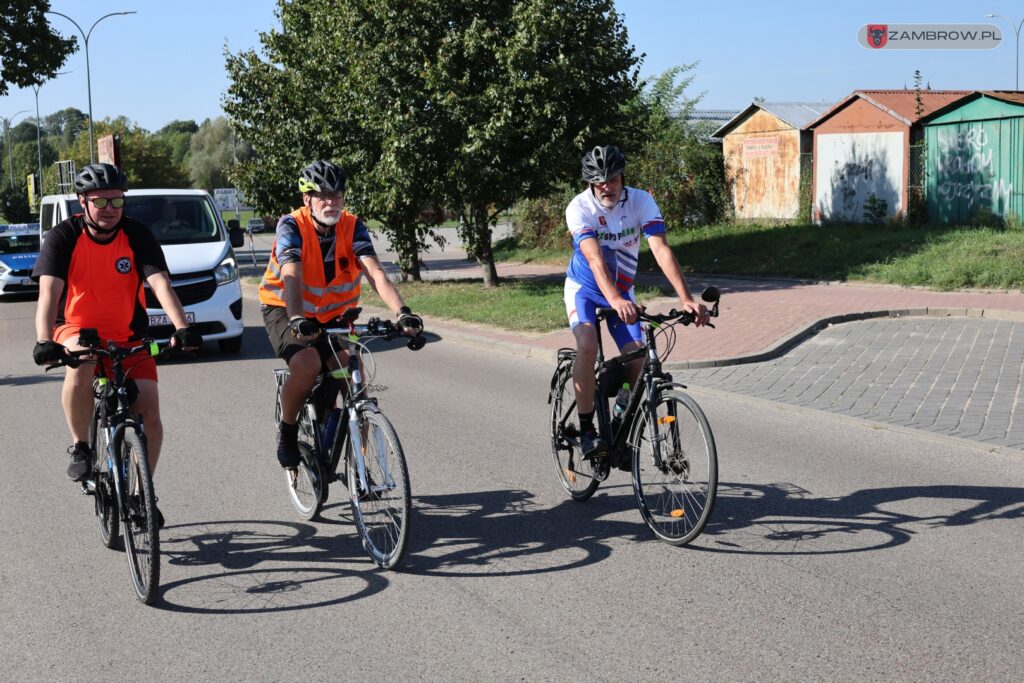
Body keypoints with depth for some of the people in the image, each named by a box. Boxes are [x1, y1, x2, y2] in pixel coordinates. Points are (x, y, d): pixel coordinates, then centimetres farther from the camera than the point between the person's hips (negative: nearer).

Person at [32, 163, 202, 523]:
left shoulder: (137, 236, -10)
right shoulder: (63, 237, -13)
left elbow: (160, 283, -22)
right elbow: (49, 292, -24)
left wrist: (182, 327, -39)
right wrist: (44, 341, -41)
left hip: (128, 336, 2)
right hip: (78, 330, -2)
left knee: (149, 413, -11)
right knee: (81, 365, -37)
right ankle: (81, 448, -15)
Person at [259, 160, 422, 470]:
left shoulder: (353, 227, -12)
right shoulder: (292, 226, -20)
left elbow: (375, 273, -24)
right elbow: (292, 277, -34)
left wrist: (402, 312, -41)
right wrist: (297, 320, -52)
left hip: (332, 316, 4)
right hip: (284, 311, -4)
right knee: (307, 365, -32)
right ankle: (287, 430, -5)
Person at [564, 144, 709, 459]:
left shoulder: (641, 201, -19)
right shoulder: (580, 207, -25)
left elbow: (661, 250, -28)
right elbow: (595, 259, -38)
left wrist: (686, 299, -40)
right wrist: (615, 301, -55)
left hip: (622, 291, 3)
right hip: (584, 287, -3)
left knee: (638, 360, -12)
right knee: (587, 346, -30)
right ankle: (587, 430, -20)